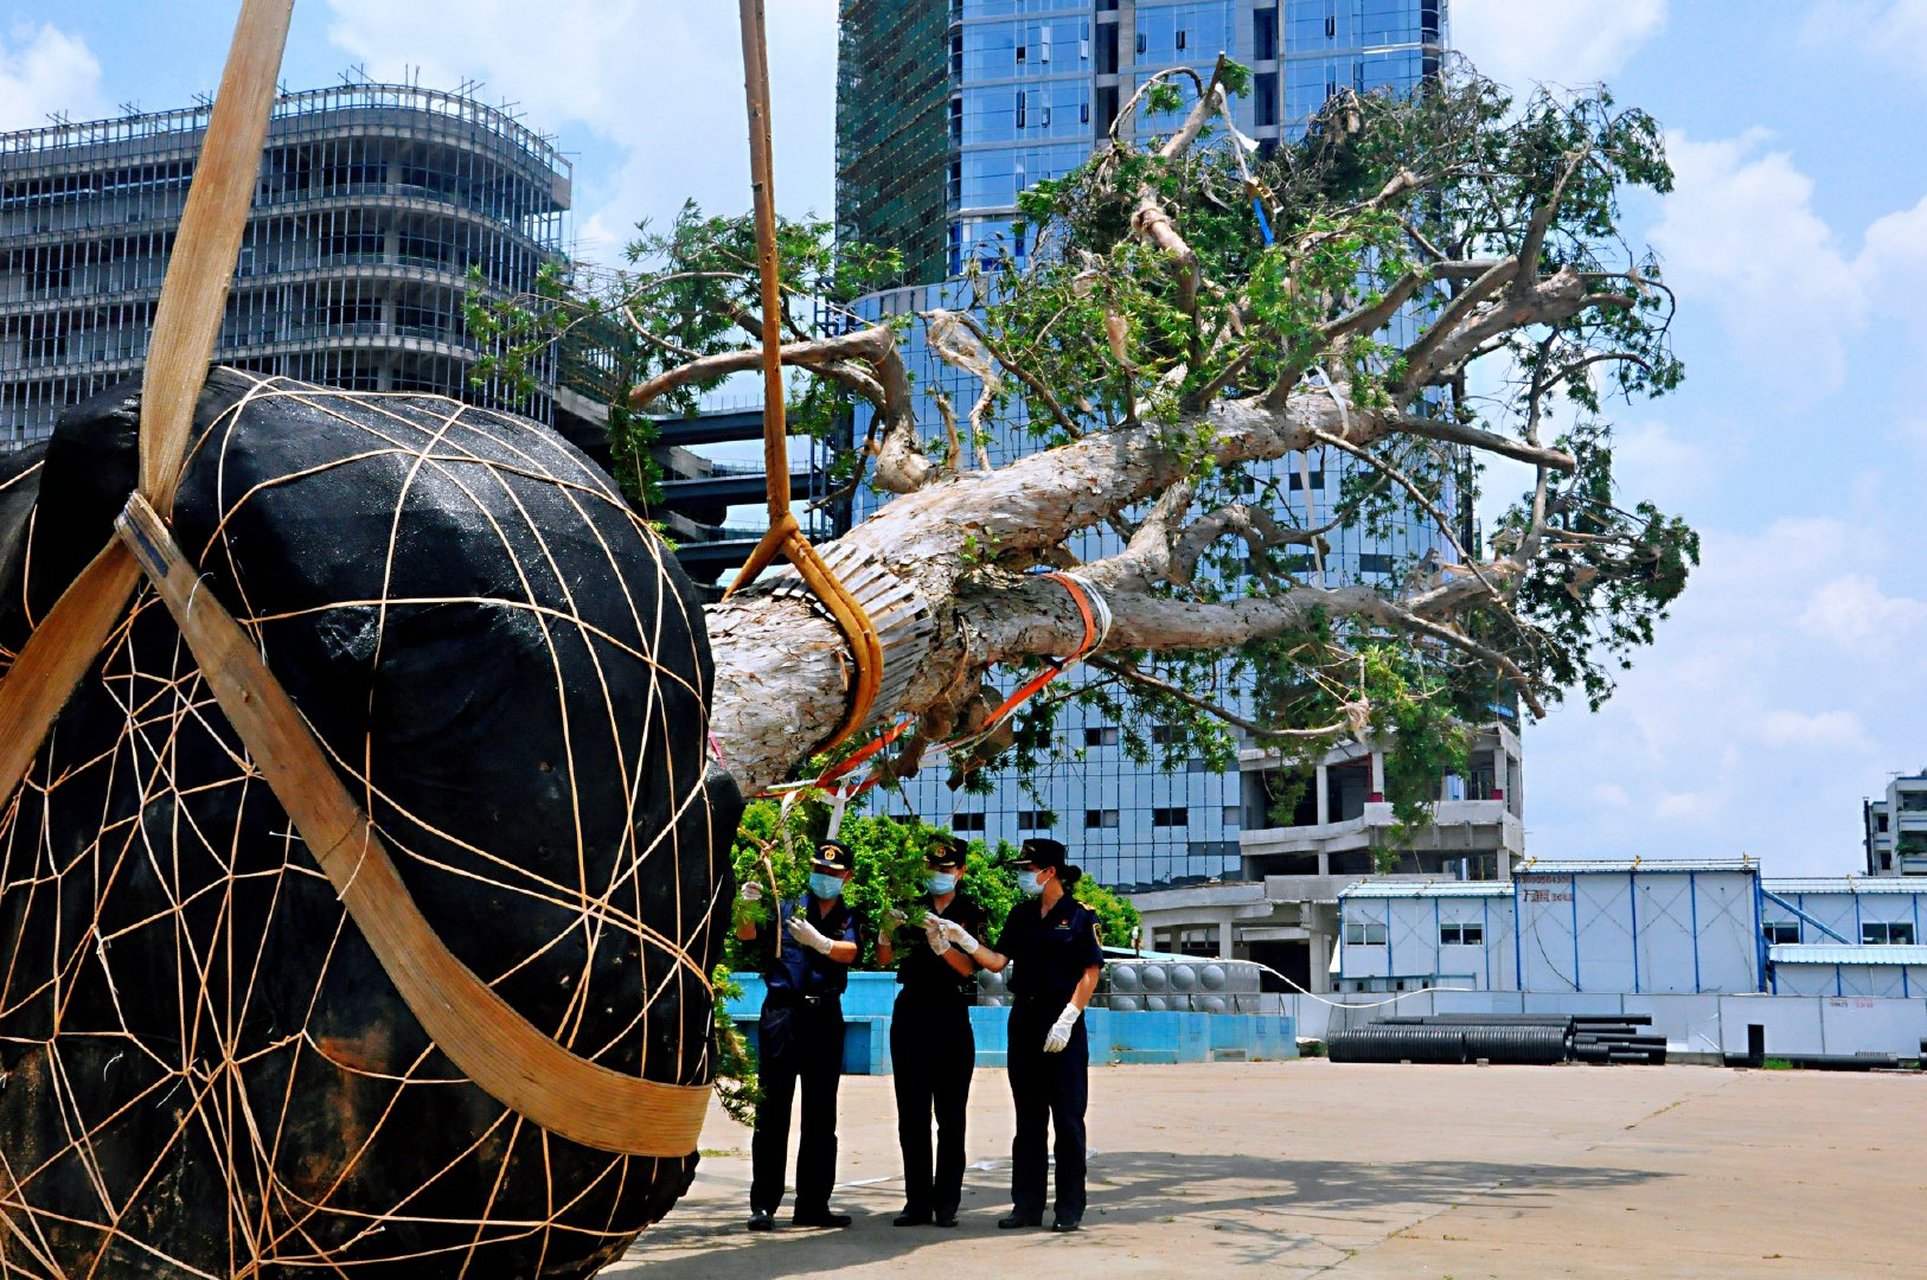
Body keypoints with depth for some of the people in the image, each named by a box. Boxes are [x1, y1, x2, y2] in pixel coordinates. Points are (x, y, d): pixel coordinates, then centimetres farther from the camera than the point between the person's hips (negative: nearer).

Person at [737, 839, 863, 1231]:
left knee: (821, 1115, 8)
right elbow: (747, 934, -8)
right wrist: (749, 908, -29)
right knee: (772, 1111, -3)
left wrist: (817, 940, -29)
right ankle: (763, 1204, -1)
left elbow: (848, 951, -10)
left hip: (825, 1017, 3)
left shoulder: (849, 917, 9)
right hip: (782, 1012, -3)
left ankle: (813, 1204, 16)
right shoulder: (786, 907, 6)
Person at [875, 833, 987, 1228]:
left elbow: (968, 967, -7)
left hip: (951, 1017, -3)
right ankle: (917, 1200, 9)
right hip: (910, 1014, 3)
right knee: (911, 1114, 4)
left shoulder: (970, 914, 4)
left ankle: (947, 1203, 3)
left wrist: (940, 942, -24)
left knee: (950, 1117, -1)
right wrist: (887, 931, -17)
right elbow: (884, 959, 3)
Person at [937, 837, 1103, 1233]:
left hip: (1063, 1028, -5)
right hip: (1024, 1023, 6)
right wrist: (963, 941, -8)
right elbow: (998, 961, 6)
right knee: (1028, 1119, 8)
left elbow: (1090, 973, -7)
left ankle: (1069, 1208, 4)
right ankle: (1027, 1204, 13)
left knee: (1067, 1118, -2)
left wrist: (1067, 1019, -14)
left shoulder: (1079, 916, -3)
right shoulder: (1022, 915, 12)